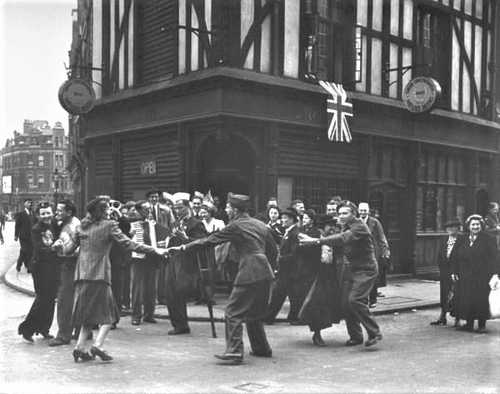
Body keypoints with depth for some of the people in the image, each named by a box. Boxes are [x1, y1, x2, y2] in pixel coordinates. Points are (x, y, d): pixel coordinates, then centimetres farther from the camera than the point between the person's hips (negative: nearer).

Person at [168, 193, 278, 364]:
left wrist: (184, 247, 2)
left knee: (233, 311, -3)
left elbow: (210, 240, -3)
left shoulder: (235, 226, -4)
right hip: (265, 273, 8)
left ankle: (234, 351, -8)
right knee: (253, 313, 19)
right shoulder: (260, 224, 16)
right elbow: (274, 251, 20)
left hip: (249, 273, -8)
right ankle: (261, 349, 25)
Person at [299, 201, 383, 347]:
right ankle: (355, 336, 17)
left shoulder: (359, 227, -17)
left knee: (355, 300, -21)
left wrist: (316, 241, -37)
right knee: (346, 302, 2)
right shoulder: (345, 227, 11)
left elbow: (342, 239, -31)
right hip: (349, 269, 8)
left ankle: (374, 333, -7)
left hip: (365, 270, -8)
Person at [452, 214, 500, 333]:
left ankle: (482, 325, 10)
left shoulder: (488, 240, -3)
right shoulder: (463, 240, 8)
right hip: (466, 277, 4)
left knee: (481, 300, -1)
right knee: (466, 300, 4)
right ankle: (469, 324, 14)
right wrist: (455, 272, 6)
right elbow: (456, 258, 11)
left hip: (482, 276, -4)